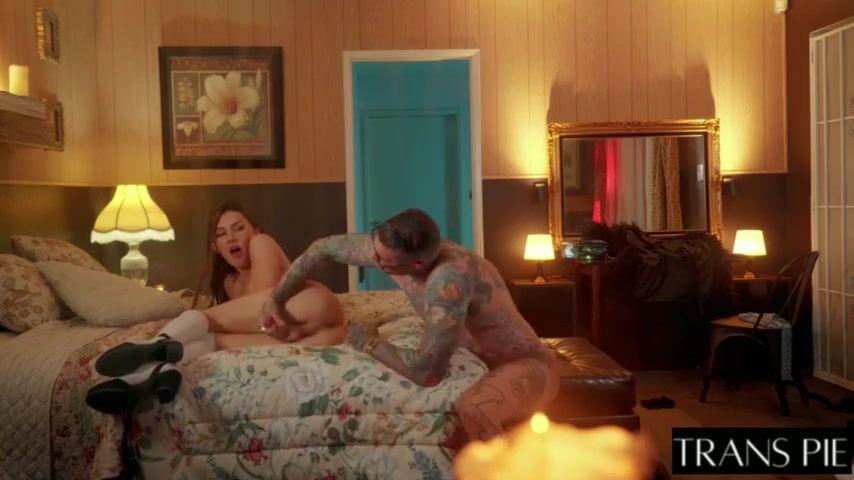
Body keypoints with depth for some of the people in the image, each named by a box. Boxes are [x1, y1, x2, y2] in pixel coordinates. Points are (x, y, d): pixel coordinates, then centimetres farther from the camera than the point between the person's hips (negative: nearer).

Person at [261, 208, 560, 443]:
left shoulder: (450, 276, -38)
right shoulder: (387, 249, -14)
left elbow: (426, 372, -40)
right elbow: (323, 248, 4)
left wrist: (369, 343, -22)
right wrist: (276, 299, 0)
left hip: (527, 365, -8)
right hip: (480, 358, 8)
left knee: (472, 412, -39)